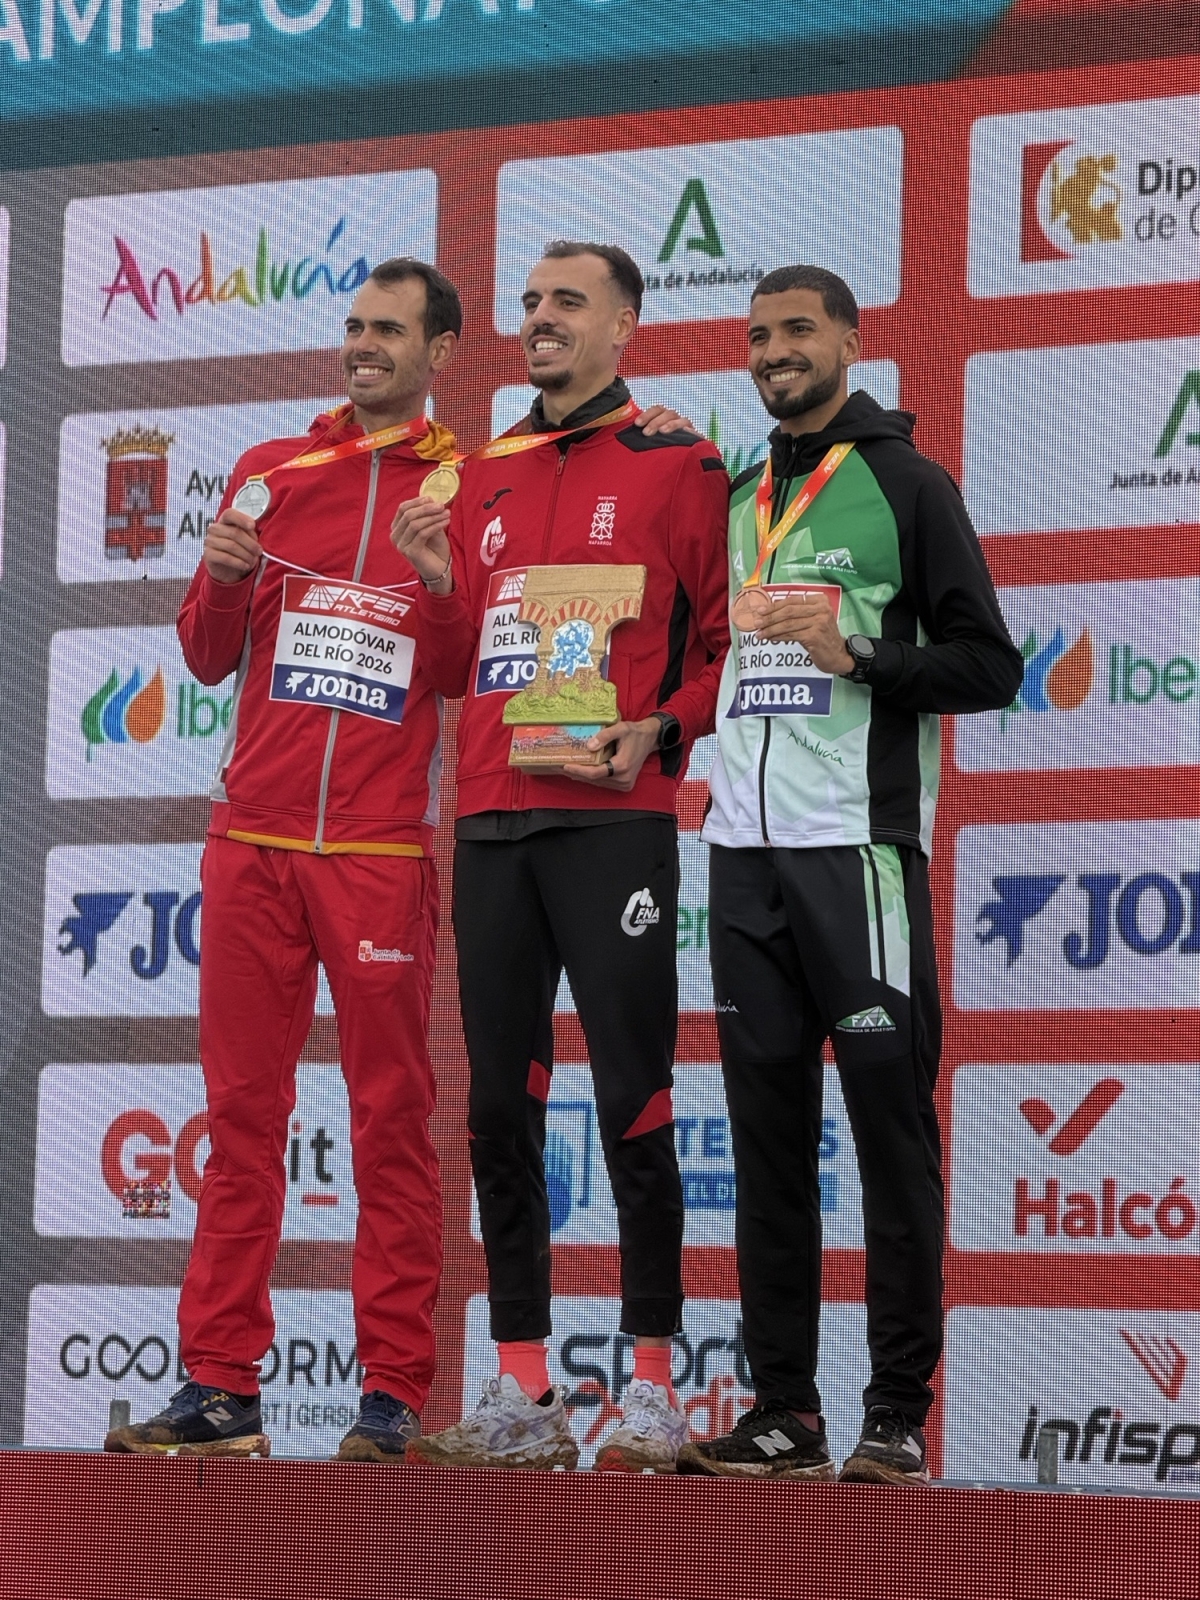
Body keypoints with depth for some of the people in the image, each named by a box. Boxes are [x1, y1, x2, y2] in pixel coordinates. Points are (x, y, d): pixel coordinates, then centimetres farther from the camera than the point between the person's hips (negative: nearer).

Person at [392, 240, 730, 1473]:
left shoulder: (675, 469, 2)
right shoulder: (483, 478, 17)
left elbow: (726, 642, 1)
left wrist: (660, 732, -15)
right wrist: (438, 585, 0)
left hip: (612, 822, -5)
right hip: (490, 824, 6)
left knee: (632, 1106, -5)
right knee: (499, 1110, 5)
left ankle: (651, 1388, 1)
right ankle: (522, 1395, 10)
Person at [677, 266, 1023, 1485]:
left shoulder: (904, 482, 1)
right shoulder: (736, 501, 18)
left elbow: (988, 665, -4)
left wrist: (857, 652, -15)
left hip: (859, 846, -6)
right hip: (745, 851, 6)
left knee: (891, 1127, -5)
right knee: (767, 1135, 5)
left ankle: (899, 1416, -3)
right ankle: (782, 1411, 9)